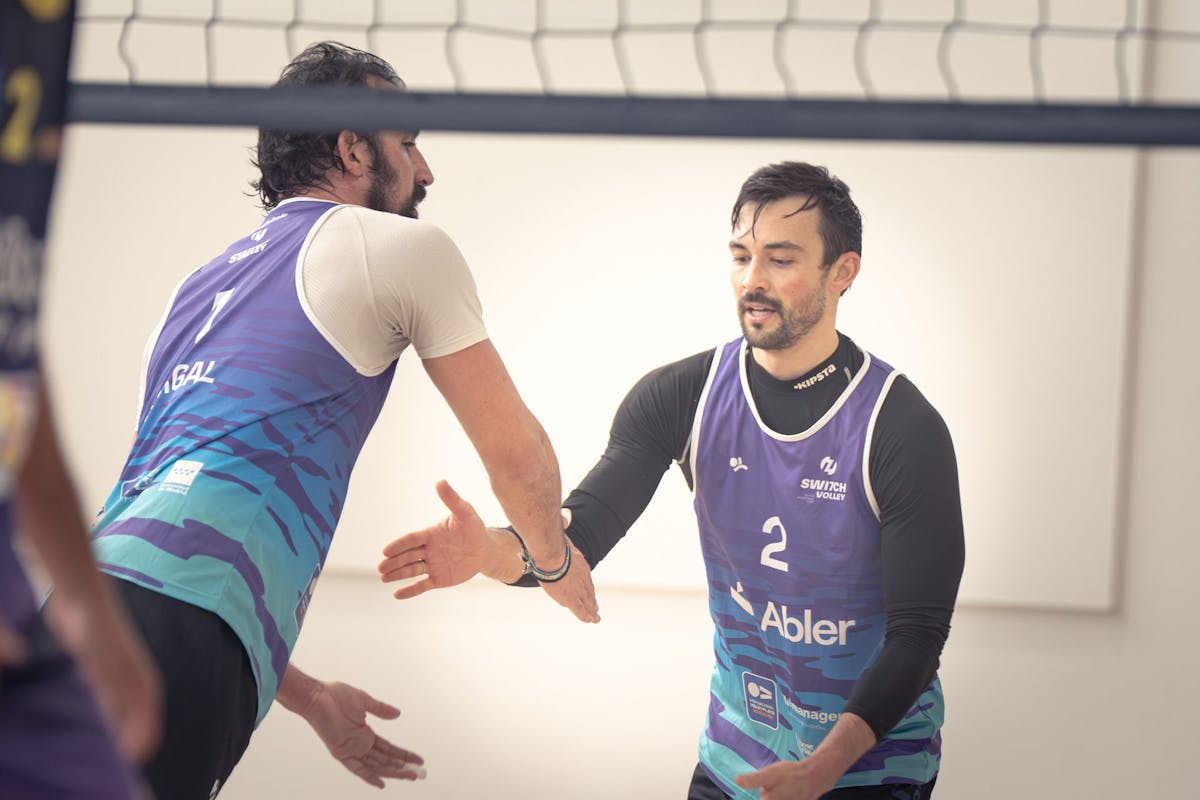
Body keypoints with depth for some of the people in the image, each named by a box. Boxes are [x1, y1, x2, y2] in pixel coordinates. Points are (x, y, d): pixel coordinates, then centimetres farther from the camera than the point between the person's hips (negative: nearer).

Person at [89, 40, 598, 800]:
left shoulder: (200, 288, 32)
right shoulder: (402, 246, 10)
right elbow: (515, 452, 17)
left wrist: (310, 697, 41)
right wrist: (556, 560, 39)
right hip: (179, 639, -8)